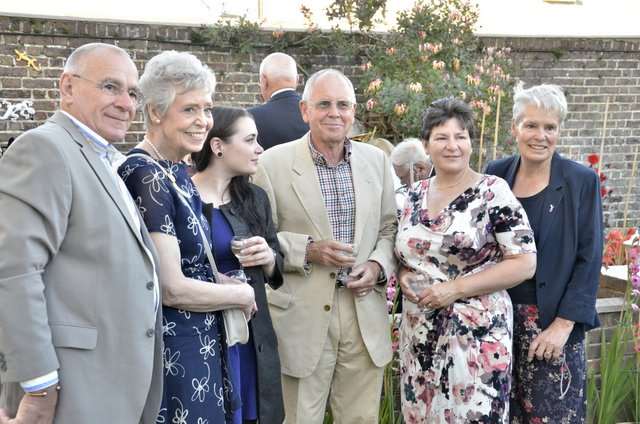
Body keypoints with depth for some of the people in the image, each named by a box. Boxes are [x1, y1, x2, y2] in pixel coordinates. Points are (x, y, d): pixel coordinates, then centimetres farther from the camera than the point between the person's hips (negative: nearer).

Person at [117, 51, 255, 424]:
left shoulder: (177, 171, 7)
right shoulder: (146, 176, -19)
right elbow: (172, 289, -22)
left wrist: (224, 280, -1)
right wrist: (242, 294, -8)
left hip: (200, 344, 9)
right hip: (172, 351, -9)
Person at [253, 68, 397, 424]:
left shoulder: (376, 160, 7)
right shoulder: (273, 163, -6)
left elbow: (390, 227, 13)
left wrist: (378, 265, -6)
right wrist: (307, 250, -17)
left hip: (365, 315, 4)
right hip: (302, 317, -3)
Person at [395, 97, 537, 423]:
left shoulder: (493, 191, -7)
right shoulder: (415, 195, 8)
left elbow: (524, 263, -12)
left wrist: (455, 288, -17)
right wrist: (403, 276, -3)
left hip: (477, 334, -5)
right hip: (419, 336, 5)